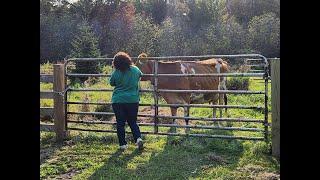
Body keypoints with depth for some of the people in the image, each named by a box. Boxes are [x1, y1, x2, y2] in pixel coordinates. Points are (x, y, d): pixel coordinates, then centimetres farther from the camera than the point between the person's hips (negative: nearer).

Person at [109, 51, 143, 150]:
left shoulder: (116, 73, -11)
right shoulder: (135, 69, -3)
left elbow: (111, 83, 6)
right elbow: (140, 75, 19)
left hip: (118, 101, -2)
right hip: (133, 100, 2)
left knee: (120, 123, 8)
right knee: (133, 122, 15)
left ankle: (123, 144, 10)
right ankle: (138, 138, -4)